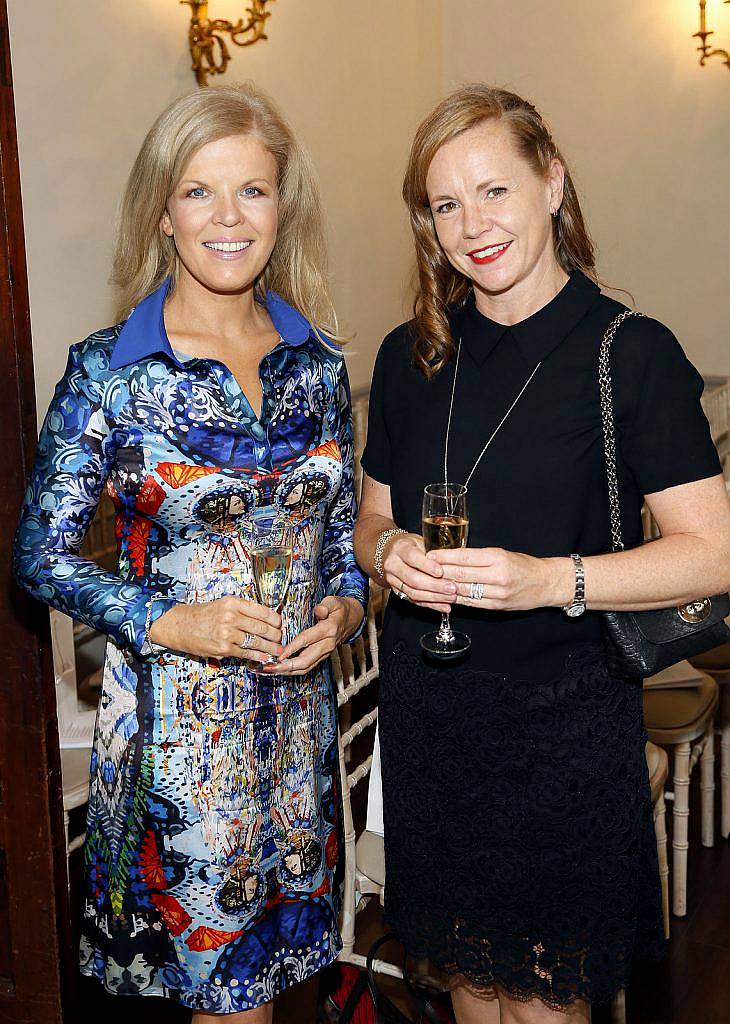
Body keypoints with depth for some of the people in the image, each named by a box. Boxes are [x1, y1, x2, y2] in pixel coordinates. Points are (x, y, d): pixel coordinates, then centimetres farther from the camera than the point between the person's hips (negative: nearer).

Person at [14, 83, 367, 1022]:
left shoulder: (318, 361, 2)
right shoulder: (108, 372, -11)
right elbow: (42, 556, -6)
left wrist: (344, 606, -6)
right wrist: (172, 623, -18)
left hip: (299, 708, 4)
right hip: (174, 721, -4)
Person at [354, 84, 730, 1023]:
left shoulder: (632, 353, -9)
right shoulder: (408, 357, 6)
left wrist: (553, 579, -24)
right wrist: (388, 551, -8)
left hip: (565, 713, -4)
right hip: (429, 709, 4)